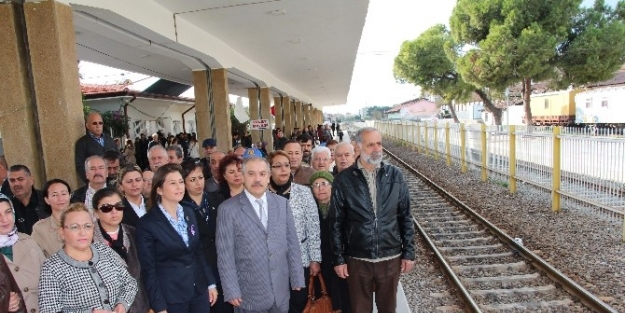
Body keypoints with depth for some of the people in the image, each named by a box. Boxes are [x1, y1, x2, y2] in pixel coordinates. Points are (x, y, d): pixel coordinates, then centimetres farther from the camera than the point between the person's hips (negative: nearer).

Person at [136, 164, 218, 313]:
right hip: (171, 297, -5)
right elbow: (148, 269, -11)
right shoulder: (147, 223, -12)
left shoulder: (189, 213, 4)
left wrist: (211, 283, 7)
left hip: (199, 291, 5)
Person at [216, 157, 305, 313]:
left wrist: (297, 279, 4)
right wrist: (232, 291, -10)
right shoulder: (228, 208, -8)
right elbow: (225, 254, -8)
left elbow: (292, 243, 5)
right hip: (250, 294, -3)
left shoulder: (282, 203, 3)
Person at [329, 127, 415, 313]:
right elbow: (336, 223, -4)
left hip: (391, 258, 2)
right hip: (357, 259, -1)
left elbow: (405, 217, 2)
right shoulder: (344, 180, -8)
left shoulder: (395, 175, -3)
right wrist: (338, 258, -3)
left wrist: (408, 252, 1)